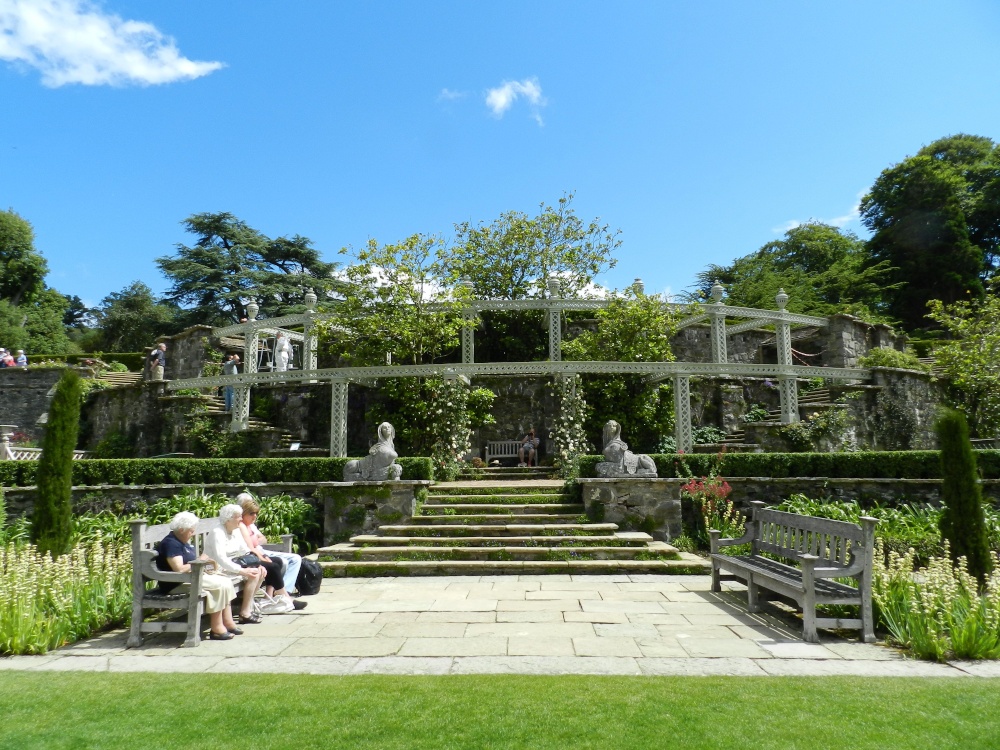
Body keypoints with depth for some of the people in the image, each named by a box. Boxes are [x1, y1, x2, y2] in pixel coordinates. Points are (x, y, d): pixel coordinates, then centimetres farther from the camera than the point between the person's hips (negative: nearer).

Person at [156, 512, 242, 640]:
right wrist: (199, 562, -15)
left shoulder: (183, 541, 15)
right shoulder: (171, 543, -18)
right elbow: (179, 569, -27)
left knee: (226, 582, -2)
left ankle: (228, 622, -2)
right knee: (219, 585, -20)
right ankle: (217, 629, -16)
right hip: (177, 584, -10)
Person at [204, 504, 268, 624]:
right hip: (218, 569, -9)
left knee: (260, 571, -7)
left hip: (230, 565, 9)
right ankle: (245, 614, -15)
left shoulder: (236, 531, 7)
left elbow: (245, 551, 9)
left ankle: (248, 606, 2)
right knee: (253, 574, -21)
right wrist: (242, 571, -30)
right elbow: (221, 559, -27)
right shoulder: (217, 533, -19)